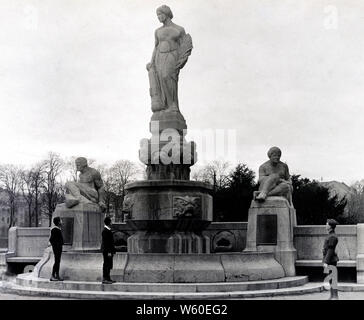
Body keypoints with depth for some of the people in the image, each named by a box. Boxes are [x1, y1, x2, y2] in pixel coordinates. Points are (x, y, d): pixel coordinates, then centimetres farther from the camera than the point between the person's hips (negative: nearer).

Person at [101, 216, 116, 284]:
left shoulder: (108, 230, 15)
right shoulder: (105, 231, -16)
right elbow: (105, 242, -20)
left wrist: (113, 250, 20)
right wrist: (108, 251, -21)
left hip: (109, 250, 10)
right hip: (106, 250, -10)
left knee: (109, 265, 13)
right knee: (106, 264, -7)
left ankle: (108, 278, 19)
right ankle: (104, 279, -4)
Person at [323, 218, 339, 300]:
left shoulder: (332, 237, -16)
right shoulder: (331, 235, 15)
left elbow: (330, 250, -20)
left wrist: (326, 262, -21)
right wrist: (325, 261, 22)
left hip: (331, 260, -10)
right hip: (330, 260, 10)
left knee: (333, 278, -8)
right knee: (330, 278, 12)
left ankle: (335, 297, -6)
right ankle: (332, 296, 17)